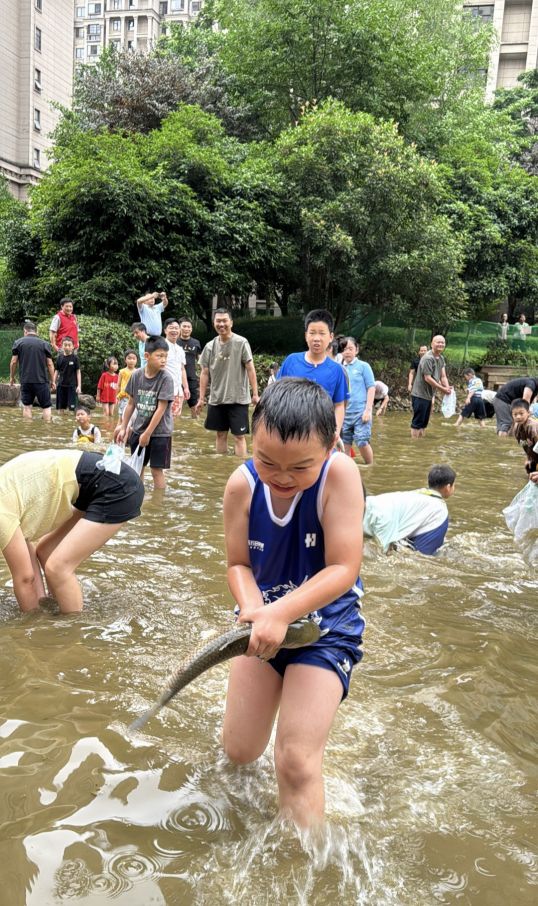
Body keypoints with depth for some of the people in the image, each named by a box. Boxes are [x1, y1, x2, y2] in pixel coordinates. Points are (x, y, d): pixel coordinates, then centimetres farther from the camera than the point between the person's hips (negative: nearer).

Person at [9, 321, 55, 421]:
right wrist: (52, 381, 9)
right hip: (42, 380, -1)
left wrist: (12, 377, 17)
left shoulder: (18, 342, 3)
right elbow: (50, 364, 0)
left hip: (25, 380, 2)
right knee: (47, 406, 5)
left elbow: (13, 362, 3)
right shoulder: (44, 343, 1)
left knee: (27, 406, 9)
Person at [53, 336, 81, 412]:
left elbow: (78, 372, -1)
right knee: (60, 407, 7)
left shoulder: (75, 358, -2)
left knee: (71, 407, -4)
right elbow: (56, 371, 11)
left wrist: (79, 386, -6)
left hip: (72, 385, -3)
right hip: (61, 385, 3)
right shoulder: (60, 357, 5)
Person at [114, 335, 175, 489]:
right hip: (138, 429, 4)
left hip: (159, 432, -4)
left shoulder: (165, 378, -16)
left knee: (156, 470, -2)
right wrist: (123, 427, 8)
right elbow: (131, 403, 6)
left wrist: (148, 433, -15)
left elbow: (161, 408, -17)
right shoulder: (136, 375, -5)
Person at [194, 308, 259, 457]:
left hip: (238, 399, -4)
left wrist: (255, 394, -10)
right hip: (216, 399, 4)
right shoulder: (210, 346, 4)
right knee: (221, 434, 12)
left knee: (239, 436, -2)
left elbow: (250, 369, -7)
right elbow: (205, 373, 8)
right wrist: (201, 398, 6)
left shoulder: (241, 343, -8)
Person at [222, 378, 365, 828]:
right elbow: (238, 564, -6)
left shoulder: (339, 474, -24)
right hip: (264, 622, 4)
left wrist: (282, 612, -33)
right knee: (239, 751, 14)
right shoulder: (242, 484, -15)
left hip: (325, 627, -4)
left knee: (296, 762, -9)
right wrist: (253, 607, -26)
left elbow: (343, 569, -24)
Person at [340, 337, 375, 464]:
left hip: (361, 412, -4)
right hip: (344, 413, 4)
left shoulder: (363, 366, -1)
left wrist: (368, 409, -10)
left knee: (362, 443, -7)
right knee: (345, 444, 6)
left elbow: (371, 388, -3)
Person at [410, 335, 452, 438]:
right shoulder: (428, 358, -17)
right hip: (420, 395, -9)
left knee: (424, 422, 15)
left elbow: (443, 376, 6)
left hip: (429, 395, 9)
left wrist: (447, 387, -13)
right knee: (417, 422, -5)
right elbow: (428, 378, -20)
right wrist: (442, 389, -16)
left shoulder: (441, 358, 11)